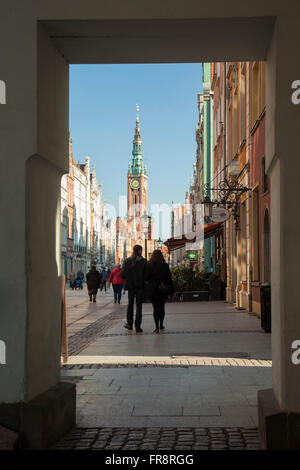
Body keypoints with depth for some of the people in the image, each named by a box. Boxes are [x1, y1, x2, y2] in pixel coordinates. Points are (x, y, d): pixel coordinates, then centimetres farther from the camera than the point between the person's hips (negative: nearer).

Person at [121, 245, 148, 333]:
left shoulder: (127, 261, -3)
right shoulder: (143, 261, -11)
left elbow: (122, 274, -3)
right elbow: (146, 275, -13)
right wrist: (144, 280, 7)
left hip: (130, 285, 3)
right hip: (140, 286, -3)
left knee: (130, 303, 18)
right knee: (139, 305, 2)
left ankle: (129, 323, 24)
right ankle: (137, 326, -2)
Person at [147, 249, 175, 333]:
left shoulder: (149, 266, -6)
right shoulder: (165, 266, -2)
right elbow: (169, 278, 0)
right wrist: (172, 290, 5)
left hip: (153, 289, -2)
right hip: (164, 290, 2)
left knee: (156, 308, 0)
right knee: (162, 307, 16)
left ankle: (157, 327, -8)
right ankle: (161, 325, 24)